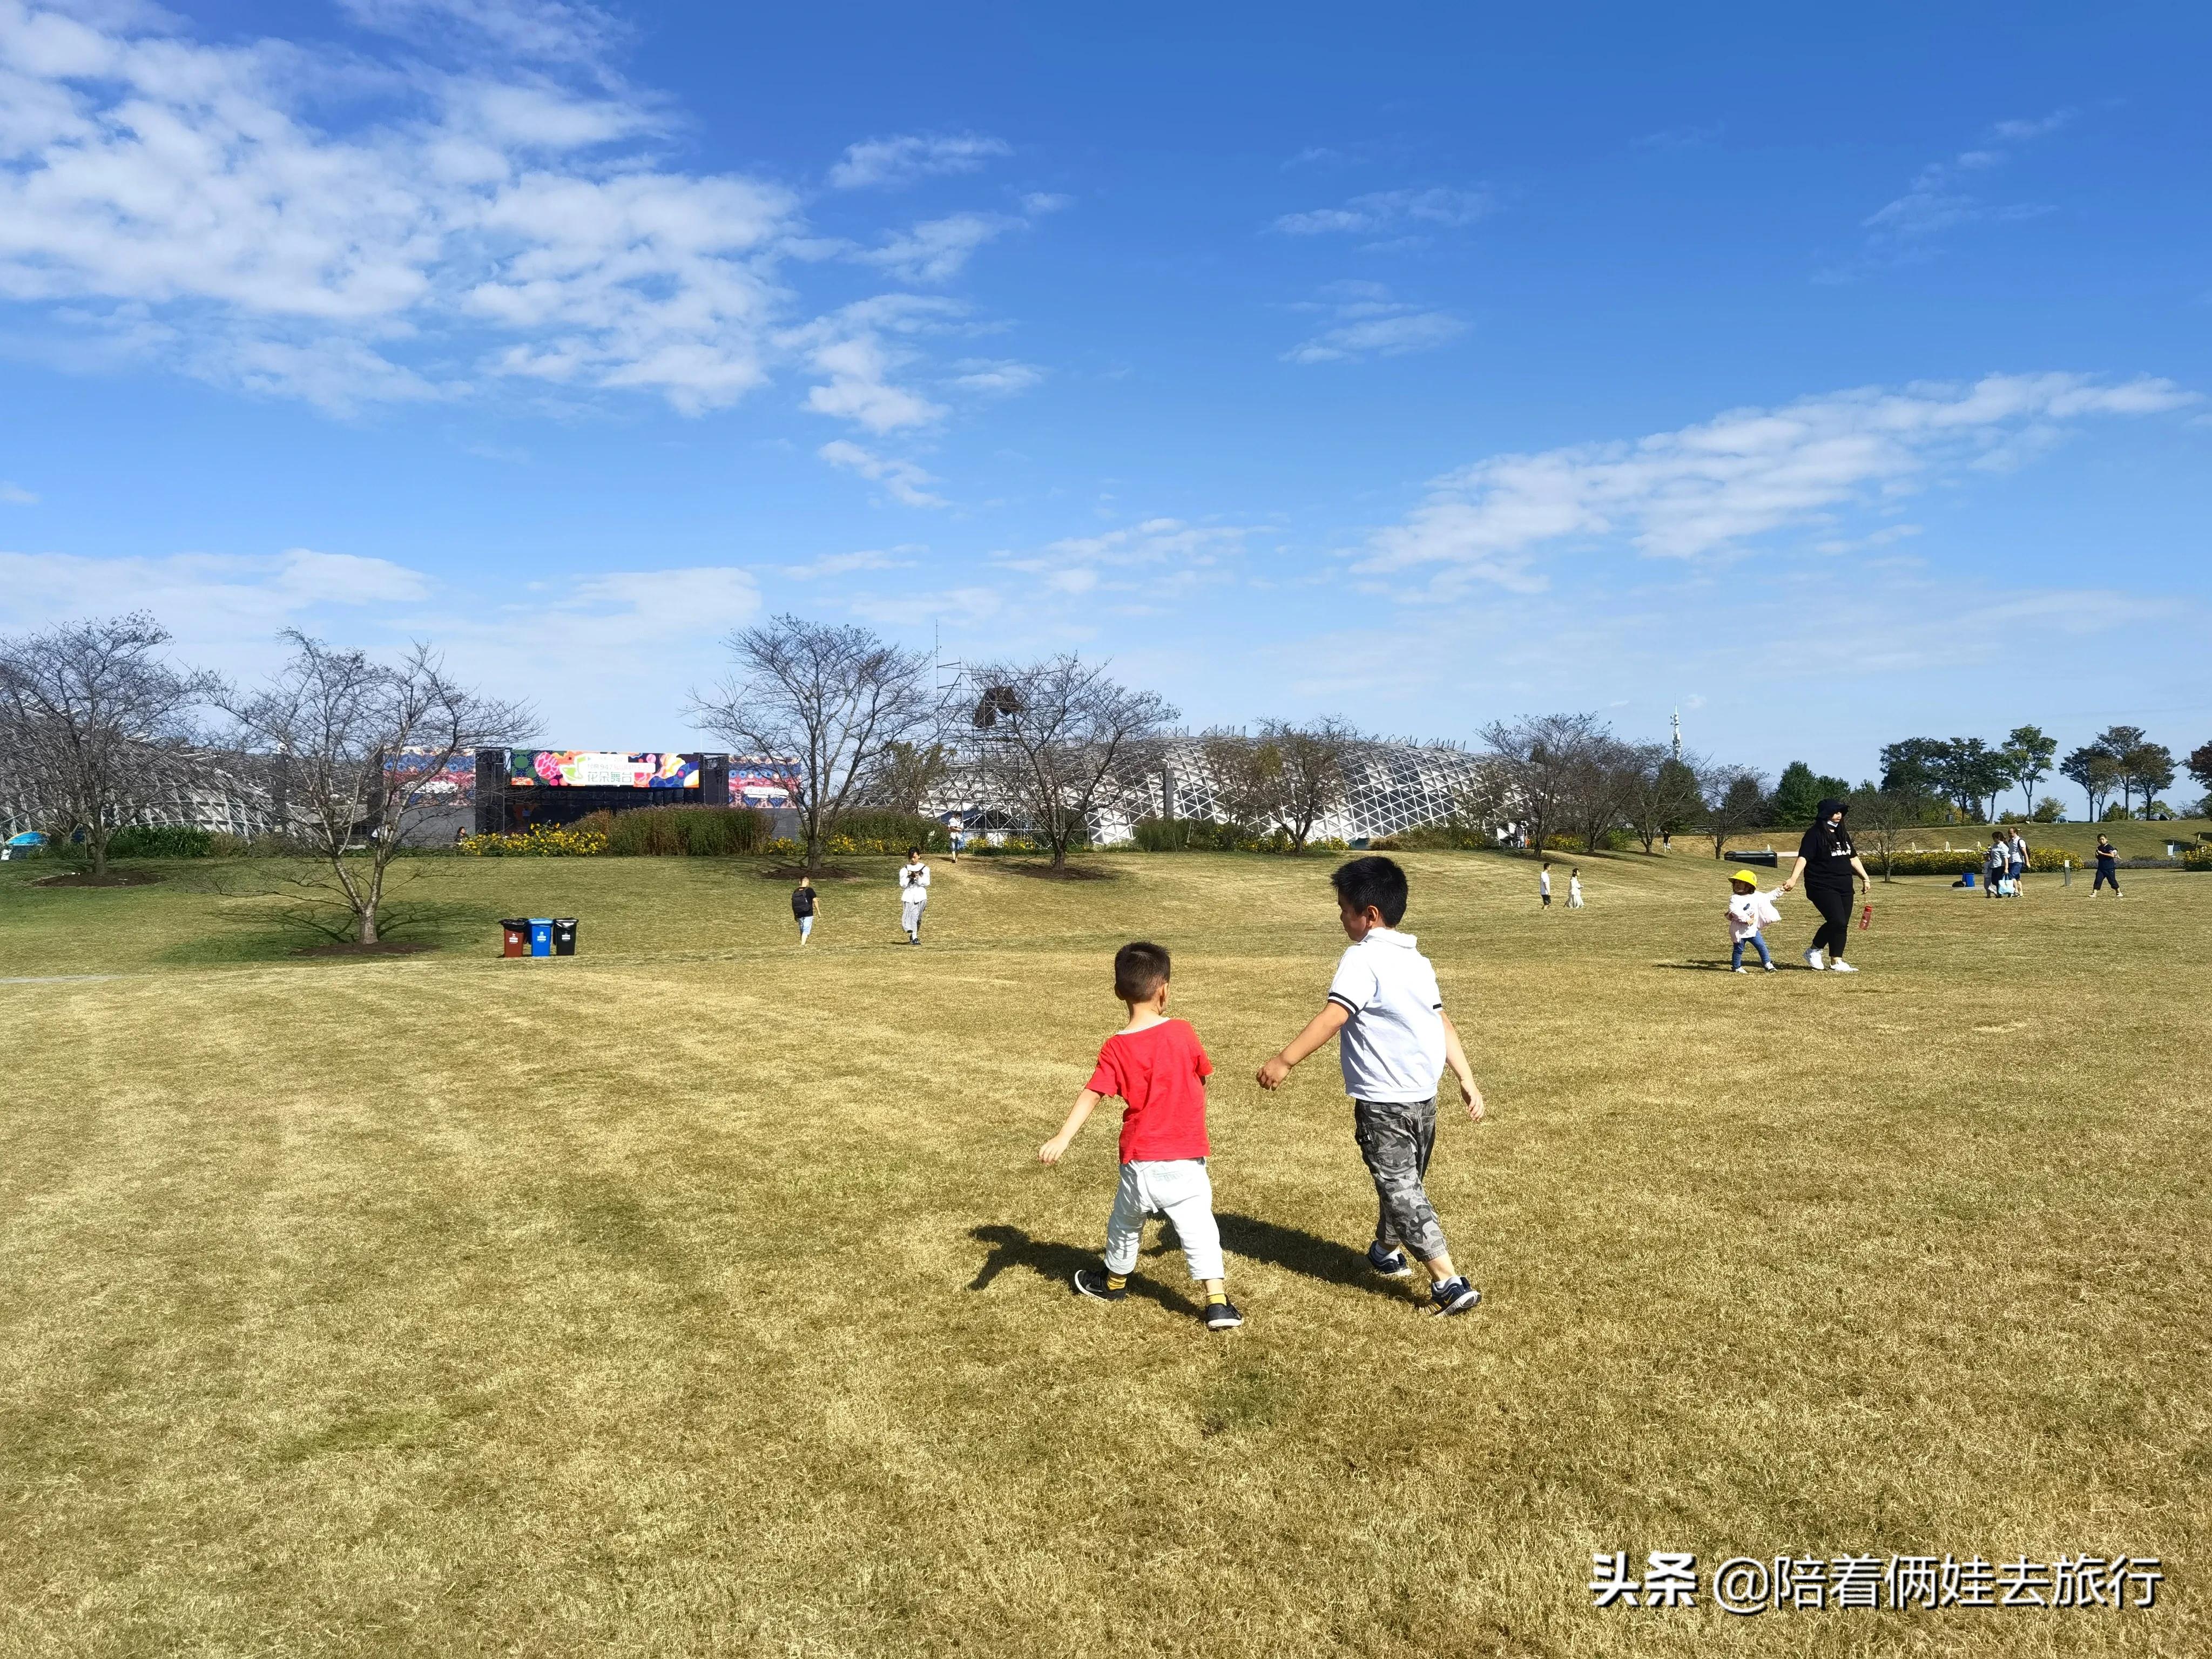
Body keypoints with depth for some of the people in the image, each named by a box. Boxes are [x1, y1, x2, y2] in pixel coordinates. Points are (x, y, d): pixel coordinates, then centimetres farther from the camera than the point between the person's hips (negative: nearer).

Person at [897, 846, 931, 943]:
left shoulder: (925, 869, 7)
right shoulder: (905, 869, 6)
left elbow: (926, 883, -1)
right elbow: (902, 884, 1)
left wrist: (919, 878, -16)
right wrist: (908, 877, -13)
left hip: (920, 896, 0)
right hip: (908, 895, 0)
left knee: (917, 917, 2)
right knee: (910, 915, -11)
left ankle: (914, 936, 19)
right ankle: (914, 937, -14)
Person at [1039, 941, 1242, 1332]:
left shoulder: (1116, 1048, -8)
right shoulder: (1183, 1032, -6)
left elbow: (1091, 1095, -19)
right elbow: (1202, 1076, 10)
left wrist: (1062, 1139, -26)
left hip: (1140, 1160, 1)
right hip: (1186, 1159, -1)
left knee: (1126, 1223, 23)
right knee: (1199, 1229, 3)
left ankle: (1114, 1282, 43)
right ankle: (1218, 1303, -6)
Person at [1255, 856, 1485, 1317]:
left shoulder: (1364, 959, -16)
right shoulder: (1416, 960, 9)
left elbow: (1333, 1016, -28)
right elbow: (1443, 1023, 11)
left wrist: (1284, 1060, -30)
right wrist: (1466, 1080, 15)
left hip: (1382, 1101, -8)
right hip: (1424, 1096, 9)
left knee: (1401, 1189, -1)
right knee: (1406, 1180, 24)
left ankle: (1449, 1282, -5)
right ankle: (1387, 1250, 45)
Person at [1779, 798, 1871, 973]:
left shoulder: (1843, 834, 15)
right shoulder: (1814, 835, -9)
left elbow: (1853, 858, 25)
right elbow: (1803, 858, -21)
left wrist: (1865, 878, 24)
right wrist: (1793, 879, -34)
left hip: (1844, 887, 7)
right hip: (1822, 887, -7)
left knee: (1841, 925, 4)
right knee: (1838, 922, -17)